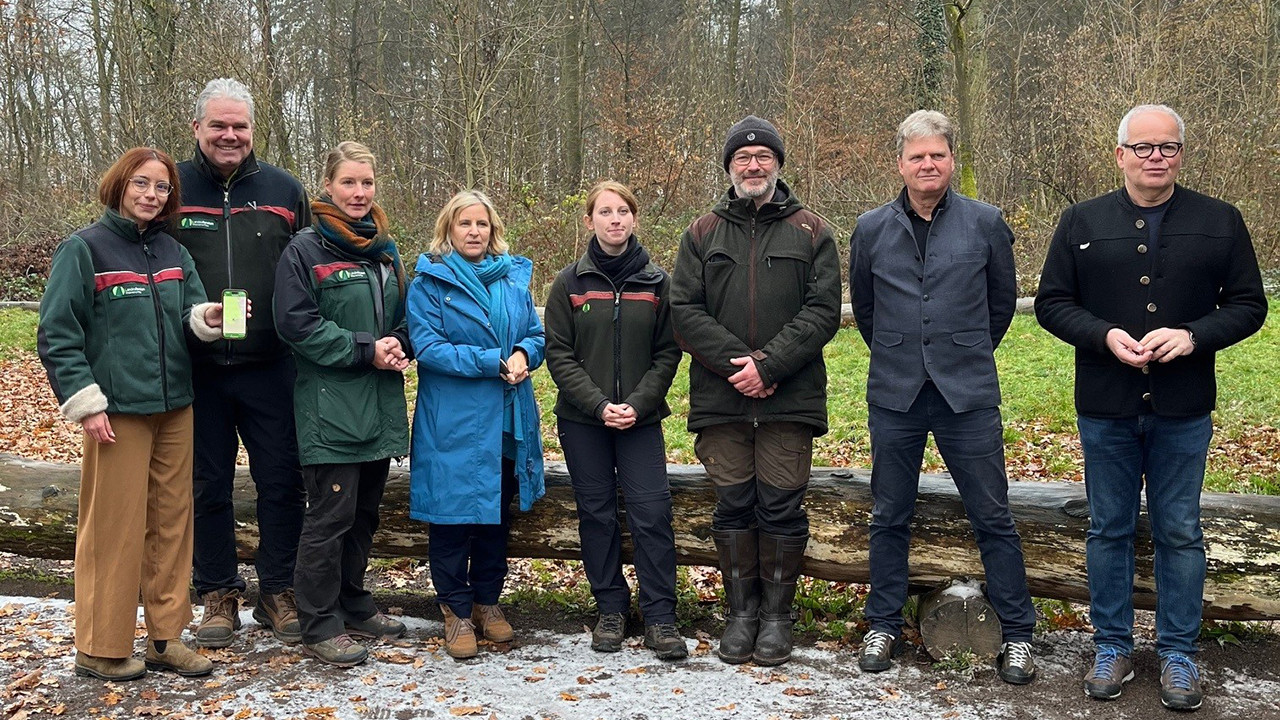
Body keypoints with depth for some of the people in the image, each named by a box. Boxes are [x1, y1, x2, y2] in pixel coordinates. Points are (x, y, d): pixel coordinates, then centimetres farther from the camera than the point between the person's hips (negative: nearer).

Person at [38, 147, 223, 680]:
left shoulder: (173, 252, 11)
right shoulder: (83, 249, -5)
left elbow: (188, 315, 8)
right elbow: (57, 335, -7)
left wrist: (206, 318, -15)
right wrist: (85, 404, -13)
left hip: (175, 407, 6)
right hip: (118, 411, -6)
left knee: (172, 521, 10)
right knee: (115, 527, -2)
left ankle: (166, 637, 20)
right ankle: (100, 649, 11)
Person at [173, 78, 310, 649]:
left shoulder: (284, 191, 5)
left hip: (270, 367, 1)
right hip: (197, 370, 0)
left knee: (281, 482, 5)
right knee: (208, 486, 9)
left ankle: (278, 592, 19)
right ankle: (218, 595, 23)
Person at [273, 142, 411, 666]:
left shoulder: (385, 250, 13)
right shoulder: (305, 250, -8)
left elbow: (402, 315, 20)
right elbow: (297, 324, -14)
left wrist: (398, 345, -3)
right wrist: (366, 350, -17)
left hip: (380, 405, 7)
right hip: (329, 407, -7)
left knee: (365, 511, 16)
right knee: (330, 516, -3)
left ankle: (354, 605, 30)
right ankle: (320, 626, 7)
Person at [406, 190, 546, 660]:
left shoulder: (514, 277, 11)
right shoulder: (429, 282, -3)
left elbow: (537, 334, 12)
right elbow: (427, 346, -13)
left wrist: (523, 355, -12)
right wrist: (492, 362, -17)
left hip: (507, 422, 5)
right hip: (452, 424, -4)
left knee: (497, 514, 13)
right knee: (453, 516, 0)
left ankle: (488, 602, 27)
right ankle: (456, 611, 13)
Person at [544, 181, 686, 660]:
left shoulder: (656, 282, 3)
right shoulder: (570, 283, 2)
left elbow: (668, 352, 2)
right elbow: (558, 354, -2)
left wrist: (637, 404, -12)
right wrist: (599, 405, -13)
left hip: (641, 419, 0)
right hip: (583, 421, 1)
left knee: (652, 512, -6)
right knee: (597, 514, 7)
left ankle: (659, 617, 2)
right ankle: (610, 610, 19)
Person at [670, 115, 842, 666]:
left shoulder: (810, 233, 6)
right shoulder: (703, 234, 11)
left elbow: (823, 310, -3)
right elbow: (684, 309, 2)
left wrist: (769, 366, -14)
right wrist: (737, 362, -11)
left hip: (790, 395, -1)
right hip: (720, 396, 2)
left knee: (781, 507, 2)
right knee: (733, 506, 7)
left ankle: (777, 614, 17)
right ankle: (741, 611, 20)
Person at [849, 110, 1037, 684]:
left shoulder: (985, 223, 1)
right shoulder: (871, 230, 5)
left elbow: (1002, 301, 13)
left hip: (968, 396, -1)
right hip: (894, 397, 2)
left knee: (993, 518, 3)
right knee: (889, 518, 10)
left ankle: (1016, 634, 16)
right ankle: (883, 626, 24)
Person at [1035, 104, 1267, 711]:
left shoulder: (1220, 222, 1)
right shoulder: (1081, 223, 2)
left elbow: (1248, 304, 2)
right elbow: (1051, 301, 2)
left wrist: (1194, 335, -16)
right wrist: (1105, 335, -15)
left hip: (1183, 410, 0)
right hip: (1106, 409, 1)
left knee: (1180, 534, 8)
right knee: (1108, 530, 10)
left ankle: (1178, 655, 22)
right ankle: (1112, 648, 24)